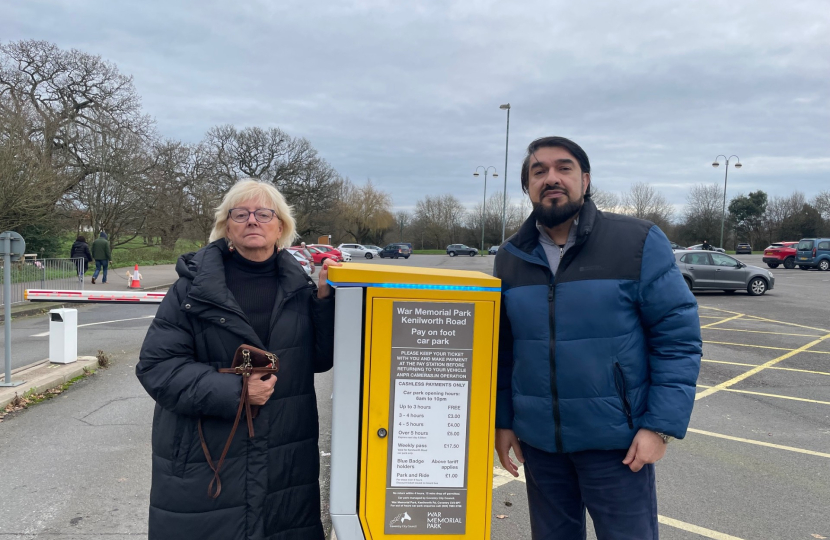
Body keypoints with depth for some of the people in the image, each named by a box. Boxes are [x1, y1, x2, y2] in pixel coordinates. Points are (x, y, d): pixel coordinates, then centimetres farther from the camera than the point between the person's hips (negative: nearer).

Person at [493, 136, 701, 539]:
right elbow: (502, 349, 9)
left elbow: (678, 336, -8)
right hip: (538, 441, 4)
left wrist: (660, 425, -13)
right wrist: (502, 420, 7)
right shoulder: (510, 257, 3)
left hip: (617, 440, -3)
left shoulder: (638, 243, -8)